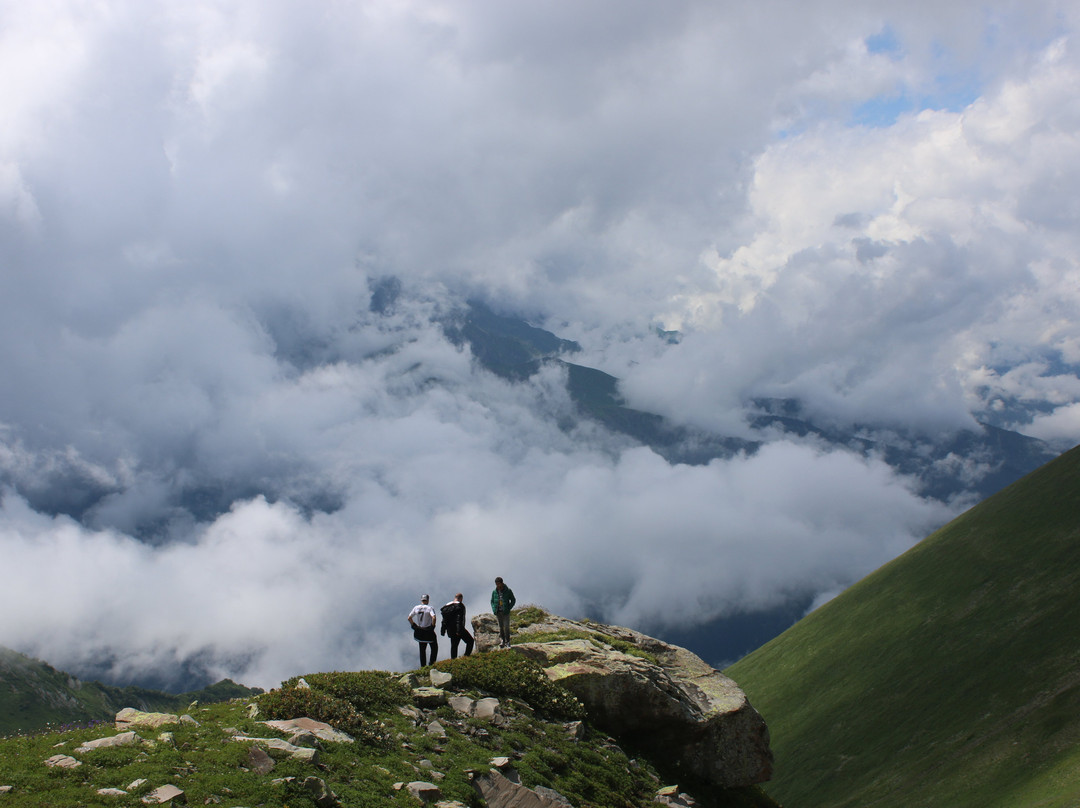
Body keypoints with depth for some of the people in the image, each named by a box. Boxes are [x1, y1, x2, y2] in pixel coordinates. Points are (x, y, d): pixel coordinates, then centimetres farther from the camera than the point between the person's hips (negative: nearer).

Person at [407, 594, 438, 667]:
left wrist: (413, 625, 8)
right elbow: (433, 618, -26)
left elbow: (409, 618, 0)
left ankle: (423, 666, 16)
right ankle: (432, 664, 6)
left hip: (419, 631, 4)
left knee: (422, 650, 15)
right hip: (429, 632, -4)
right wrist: (433, 625, -13)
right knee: (434, 648, 13)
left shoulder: (416, 608, 0)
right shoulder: (429, 608, -12)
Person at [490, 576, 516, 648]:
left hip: (505, 612, -3)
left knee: (506, 627, -7)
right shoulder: (494, 592, 2)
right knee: (500, 627, 6)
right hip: (498, 612, 3)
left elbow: (513, 600, 3)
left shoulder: (508, 591, -5)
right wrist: (494, 609, 0)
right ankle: (502, 641, 14)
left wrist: (508, 609, -7)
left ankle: (507, 642, 2)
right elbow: (492, 601, 15)